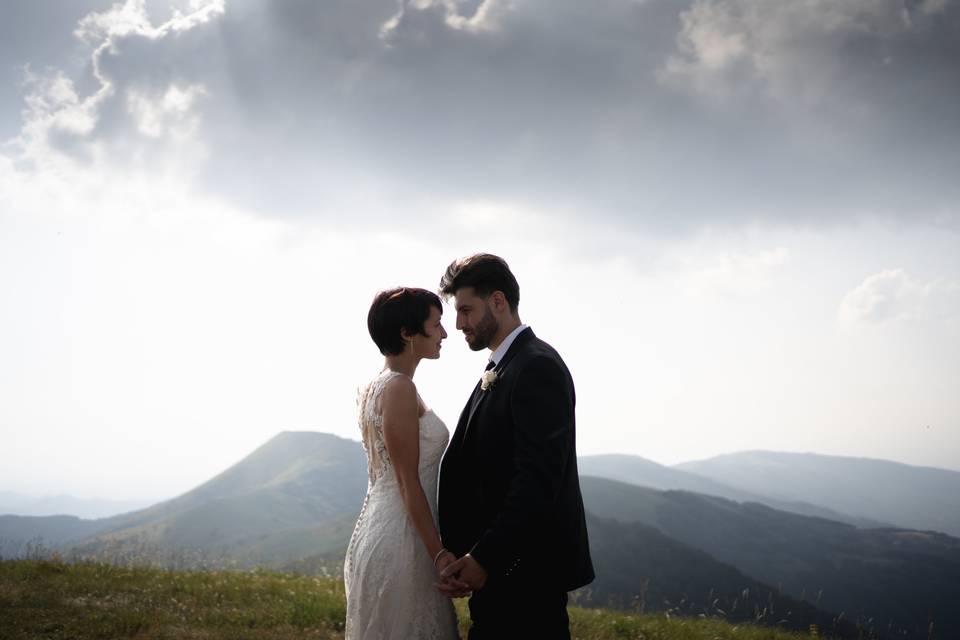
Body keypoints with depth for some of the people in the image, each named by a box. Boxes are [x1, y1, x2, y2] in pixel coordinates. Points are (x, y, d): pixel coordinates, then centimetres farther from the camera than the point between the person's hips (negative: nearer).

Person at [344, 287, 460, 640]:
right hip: (402, 540, -9)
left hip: (377, 529, 9)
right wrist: (439, 553, -17)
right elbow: (409, 484, -18)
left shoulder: (375, 386, 12)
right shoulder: (400, 388, -15)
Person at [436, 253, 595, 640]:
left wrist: (484, 559, -22)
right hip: (499, 568, 9)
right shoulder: (498, 371, 17)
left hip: (527, 570, -9)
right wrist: (466, 556, 3)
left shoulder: (538, 366, -14)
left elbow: (538, 478, -22)